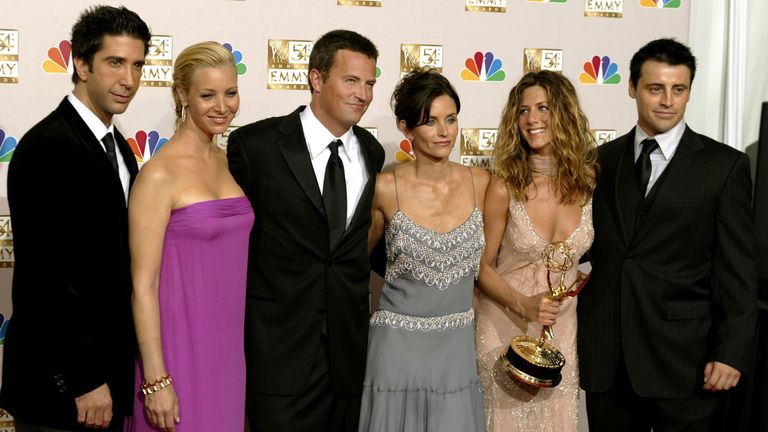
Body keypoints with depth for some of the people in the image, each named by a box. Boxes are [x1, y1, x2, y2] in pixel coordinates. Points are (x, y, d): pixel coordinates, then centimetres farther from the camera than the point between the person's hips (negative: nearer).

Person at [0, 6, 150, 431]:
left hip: (107, 370, 8)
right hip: (59, 382, -8)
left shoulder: (118, 148, 10)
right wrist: (83, 381, -19)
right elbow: (45, 276, -21)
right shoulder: (46, 148, -17)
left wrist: (108, 374, 13)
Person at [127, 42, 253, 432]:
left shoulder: (227, 161, 7)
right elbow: (143, 285, -14)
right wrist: (156, 380, -15)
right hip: (180, 347, -6)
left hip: (228, 344, 7)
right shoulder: (159, 174, -14)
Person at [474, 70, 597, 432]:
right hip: (506, 324, -2)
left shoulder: (590, 181, -6)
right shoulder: (505, 186, -14)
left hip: (563, 327, 3)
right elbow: (481, 266, -7)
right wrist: (524, 304, -20)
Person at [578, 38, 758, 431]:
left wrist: (732, 354, -9)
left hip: (685, 360, -3)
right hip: (605, 357, 3)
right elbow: (585, 245, 9)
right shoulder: (601, 160, 8)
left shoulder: (725, 165, -1)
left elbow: (737, 269, -4)